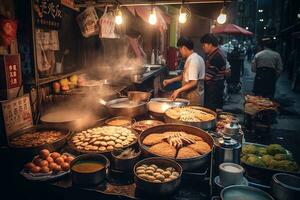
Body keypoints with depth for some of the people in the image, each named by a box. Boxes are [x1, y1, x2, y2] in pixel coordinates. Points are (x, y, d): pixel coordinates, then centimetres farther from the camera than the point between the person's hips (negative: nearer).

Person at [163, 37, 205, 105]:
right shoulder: (195, 57, 11)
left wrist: (178, 90, -25)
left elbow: (193, 82, -25)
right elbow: (185, 75, 18)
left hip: (193, 98, -9)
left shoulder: (193, 60, -21)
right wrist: (170, 80, 12)